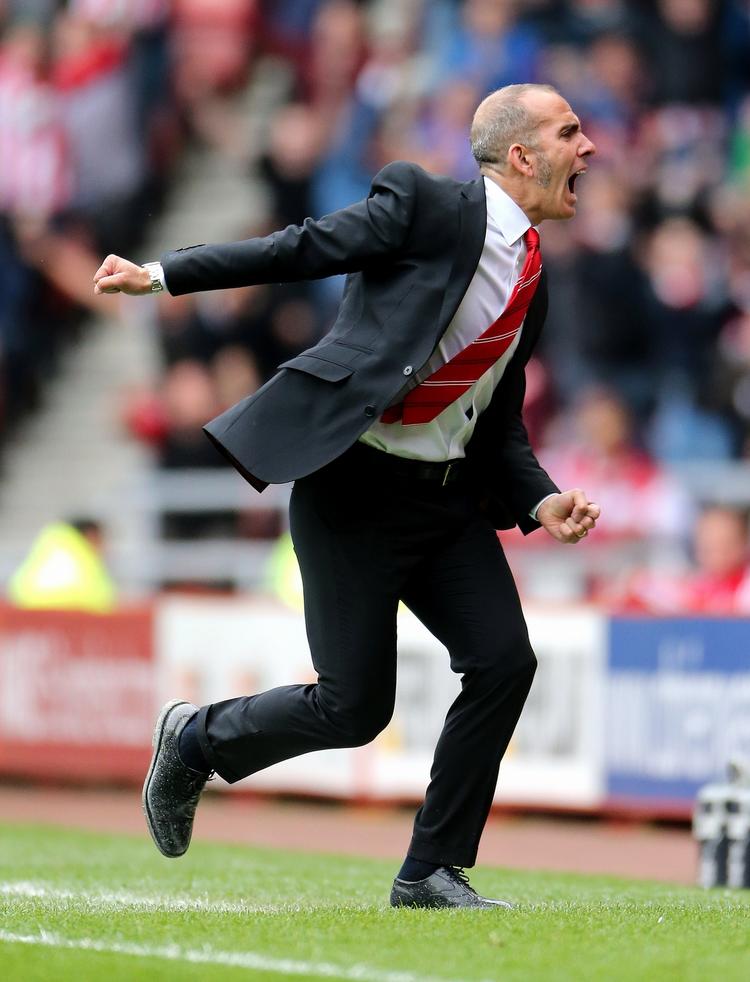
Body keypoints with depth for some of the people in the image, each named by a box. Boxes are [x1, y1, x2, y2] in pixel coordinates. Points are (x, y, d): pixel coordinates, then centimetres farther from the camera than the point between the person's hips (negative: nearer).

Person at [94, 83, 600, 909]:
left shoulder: (532, 279, 14)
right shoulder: (423, 205, -8)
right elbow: (302, 250, -9)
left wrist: (541, 501, 2)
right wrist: (162, 276, -14)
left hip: (448, 499, 7)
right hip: (355, 487, -7)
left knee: (504, 661, -9)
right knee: (353, 706, -7)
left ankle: (432, 872, 3)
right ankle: (196, 740, 21)